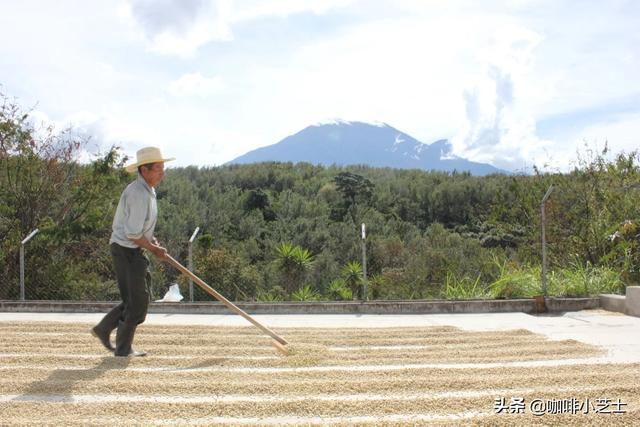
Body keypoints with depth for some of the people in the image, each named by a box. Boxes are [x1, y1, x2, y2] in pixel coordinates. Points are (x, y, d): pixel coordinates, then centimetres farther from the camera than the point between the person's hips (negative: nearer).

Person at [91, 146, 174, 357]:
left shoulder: (147, 190, 11)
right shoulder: (139, 194, -22)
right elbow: (133, 234, -24)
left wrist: (153, 241, 10)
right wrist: (153, 248, -11)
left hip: (135, 251, 10)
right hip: (126, 250, -10)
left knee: (138, 298, 15)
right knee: (137, 300, -2)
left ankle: (103, 329, 26)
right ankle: (123, 348, 11)